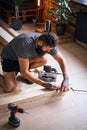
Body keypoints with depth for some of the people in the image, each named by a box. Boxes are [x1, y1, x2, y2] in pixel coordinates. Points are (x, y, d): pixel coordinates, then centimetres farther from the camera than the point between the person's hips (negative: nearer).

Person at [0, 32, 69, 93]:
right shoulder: (26, 45, -40)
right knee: (10, 88, -26)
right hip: (9, 57, -6)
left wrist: (66, 79, -29)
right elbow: (24, 72, -35)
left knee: (44, 60, -21)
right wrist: (45, 84, -37)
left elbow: (61, 59, -14)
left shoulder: (48, 43, -22)